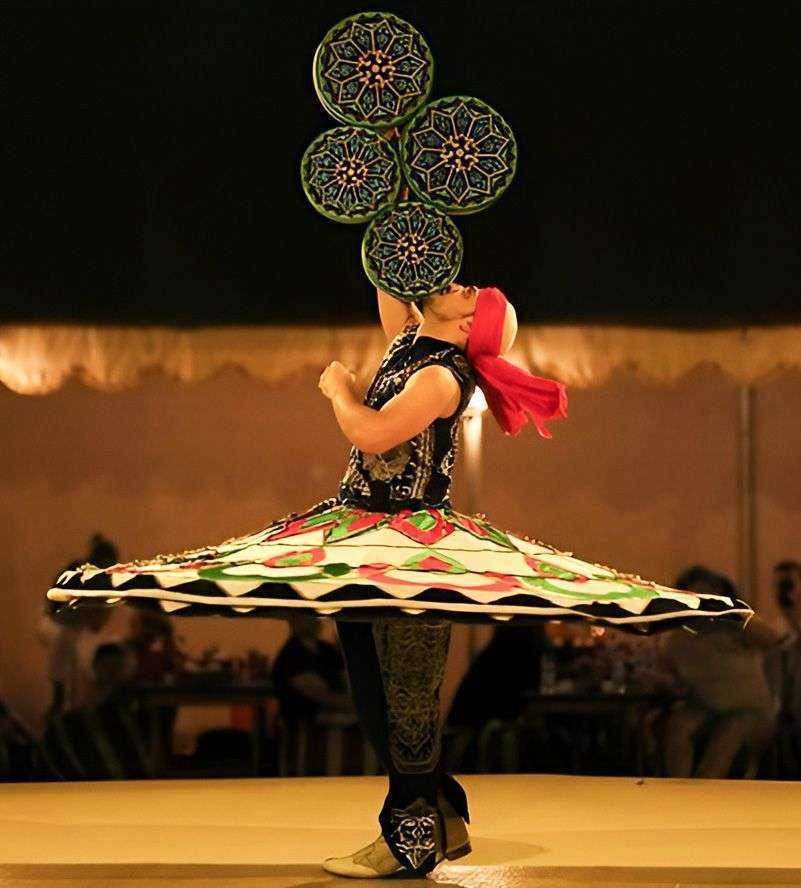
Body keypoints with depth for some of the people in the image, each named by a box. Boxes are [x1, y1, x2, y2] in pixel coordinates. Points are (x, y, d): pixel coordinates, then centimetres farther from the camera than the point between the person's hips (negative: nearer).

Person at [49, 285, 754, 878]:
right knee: (374, 693, 12)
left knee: (406, 696, -4)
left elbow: (372, 433, -25)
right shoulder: (409, 342, 11)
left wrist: (340, 391, -7)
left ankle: (410, 839, 3)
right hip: (362, 540, 9)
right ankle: (445, 821, 20)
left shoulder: (442, 376, -15)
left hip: (413, 547, -9)